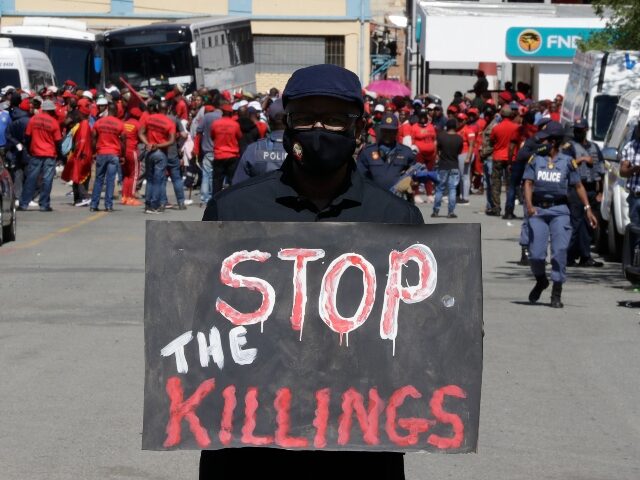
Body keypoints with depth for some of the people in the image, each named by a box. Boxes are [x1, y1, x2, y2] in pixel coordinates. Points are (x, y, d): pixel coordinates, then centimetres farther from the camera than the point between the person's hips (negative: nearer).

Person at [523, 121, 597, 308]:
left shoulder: (567, 161, 5)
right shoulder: (535, 159, 7)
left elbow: (578, 186, 9)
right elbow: (528, 183, 1)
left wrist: (588, 209, 0)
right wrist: (529, 205, -16)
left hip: (559, 210, -1)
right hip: (538, 209, 1)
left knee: (559, 251, -8)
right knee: (536, 253, -4)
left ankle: (556, 294, 2)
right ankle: (541, 281, 27)